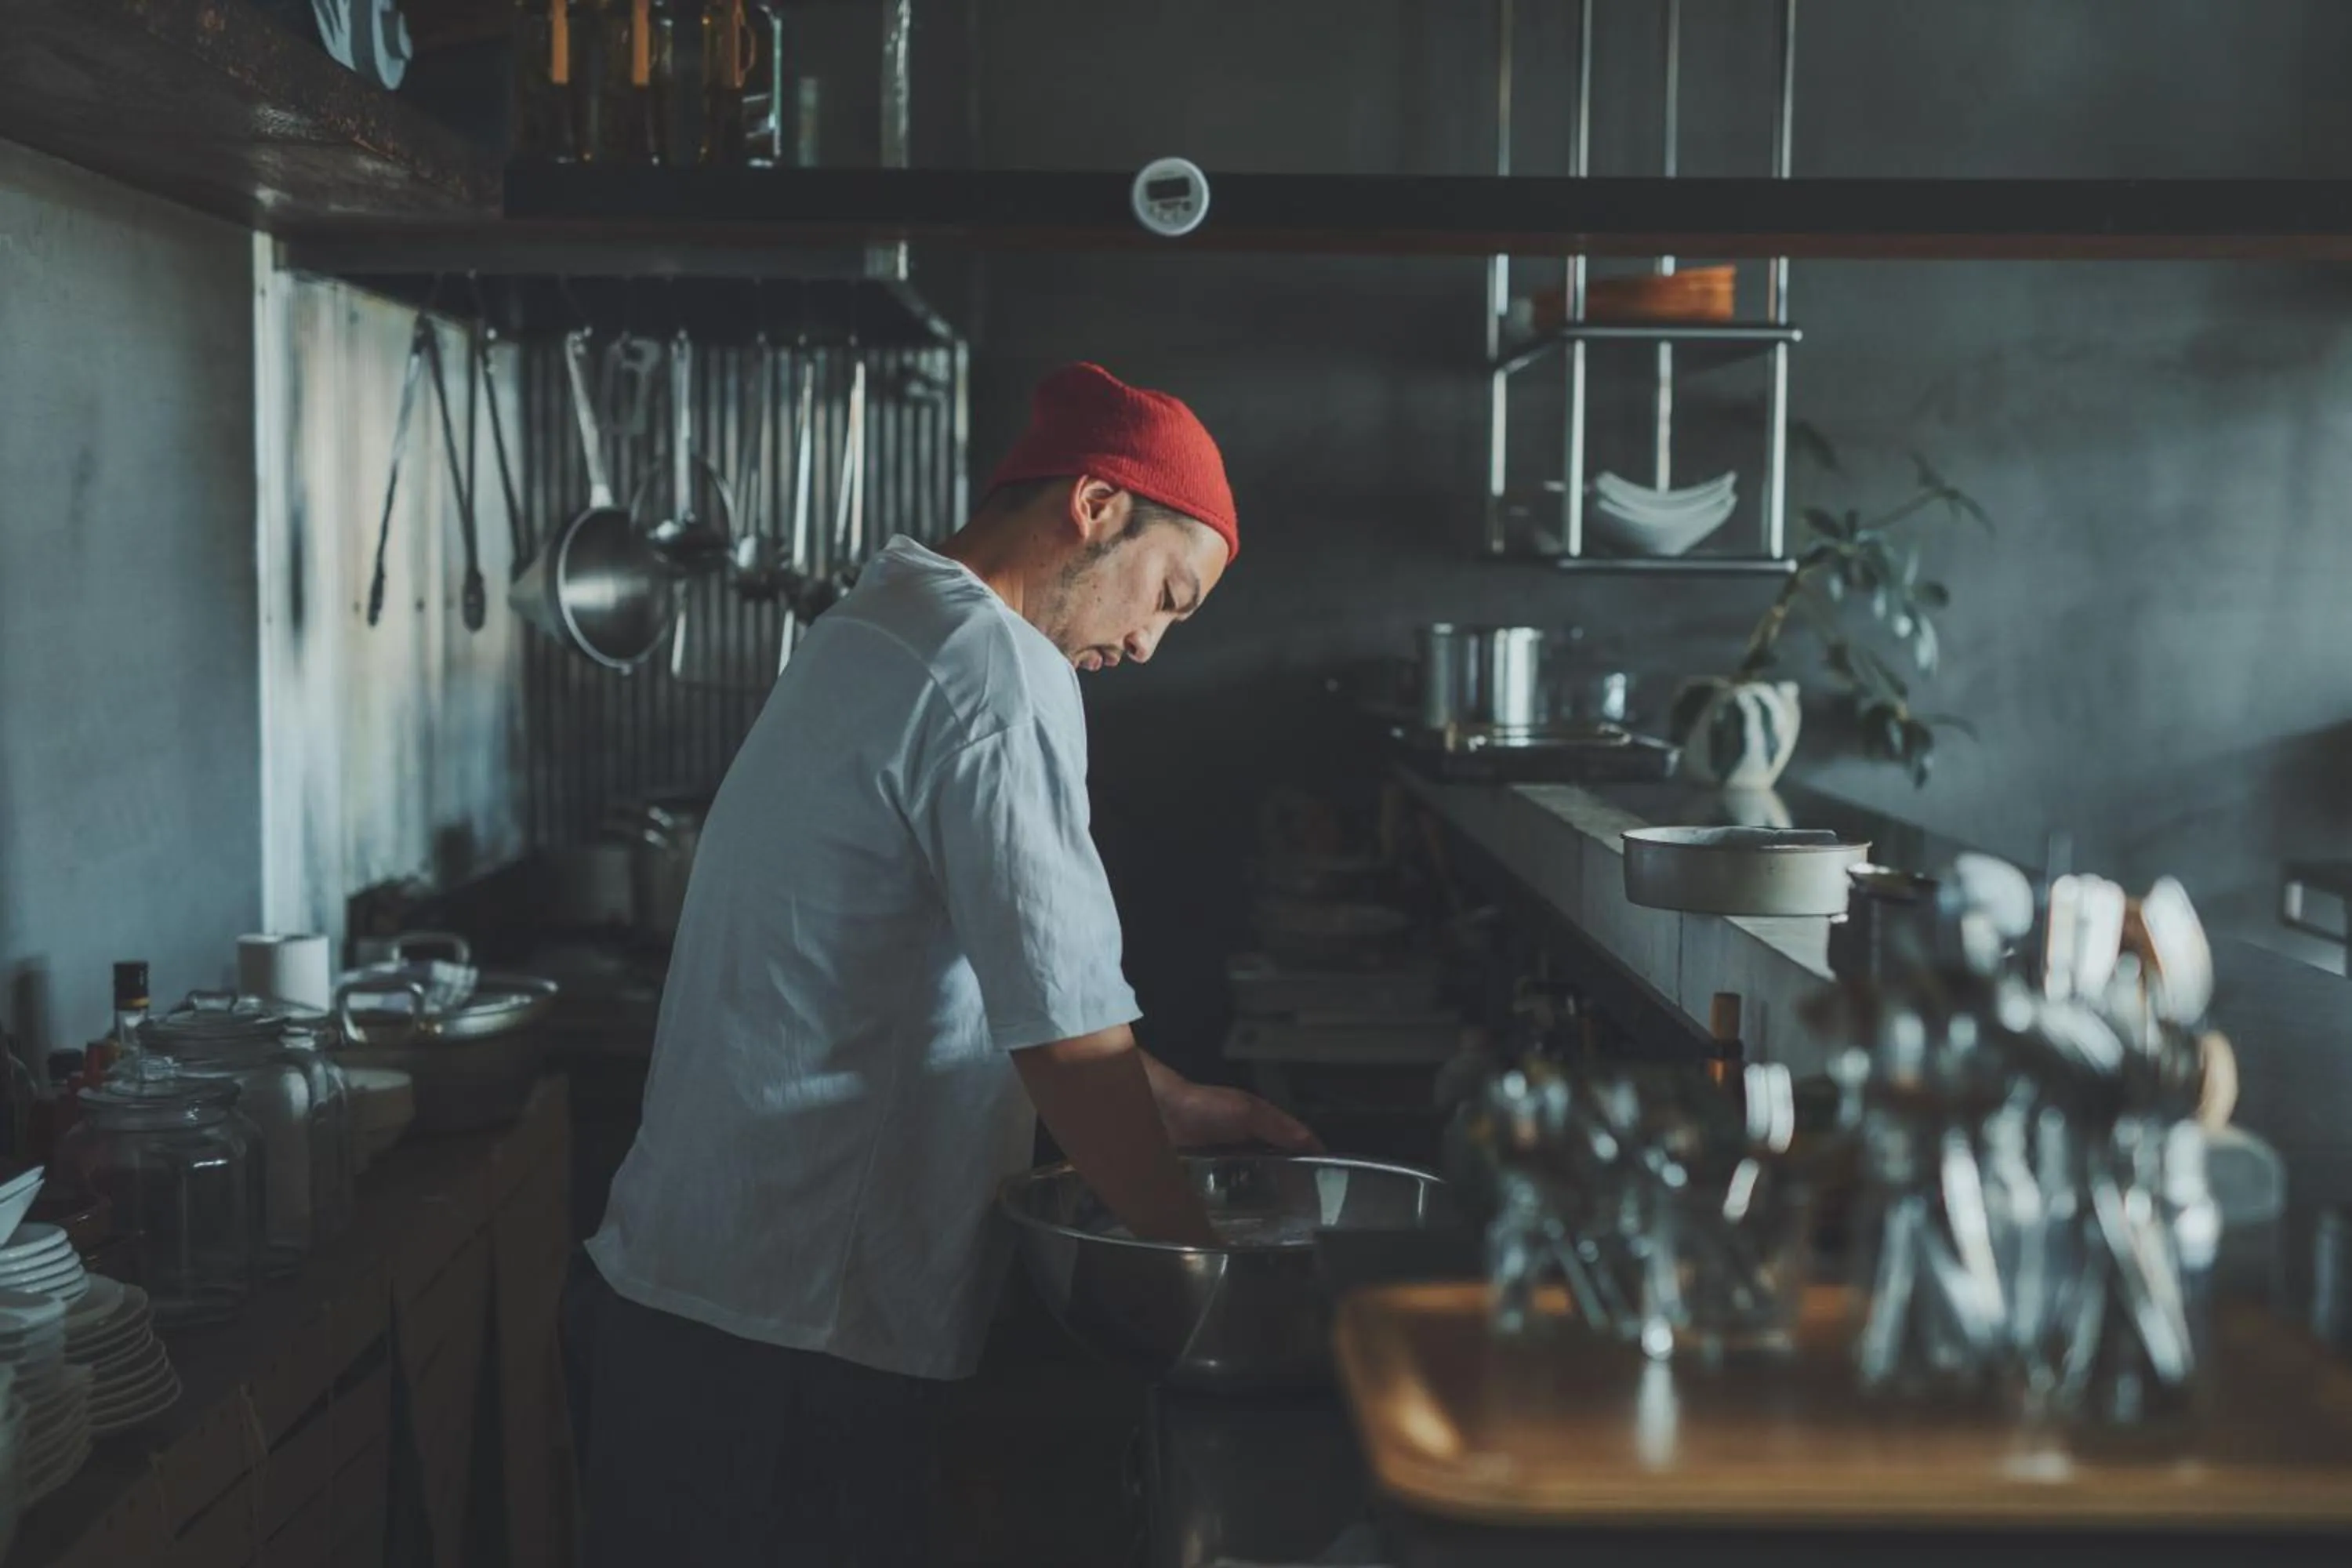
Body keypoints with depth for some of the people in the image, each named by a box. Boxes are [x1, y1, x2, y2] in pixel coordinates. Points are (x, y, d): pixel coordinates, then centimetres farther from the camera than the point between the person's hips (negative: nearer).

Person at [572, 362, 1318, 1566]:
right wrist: (1196, 1253, -7)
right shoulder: (996, 673, -16)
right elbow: (1067, 1027, -19)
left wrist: (1168, 1102, 23)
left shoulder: (873, 639, 16)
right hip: (792, 1331, -10)